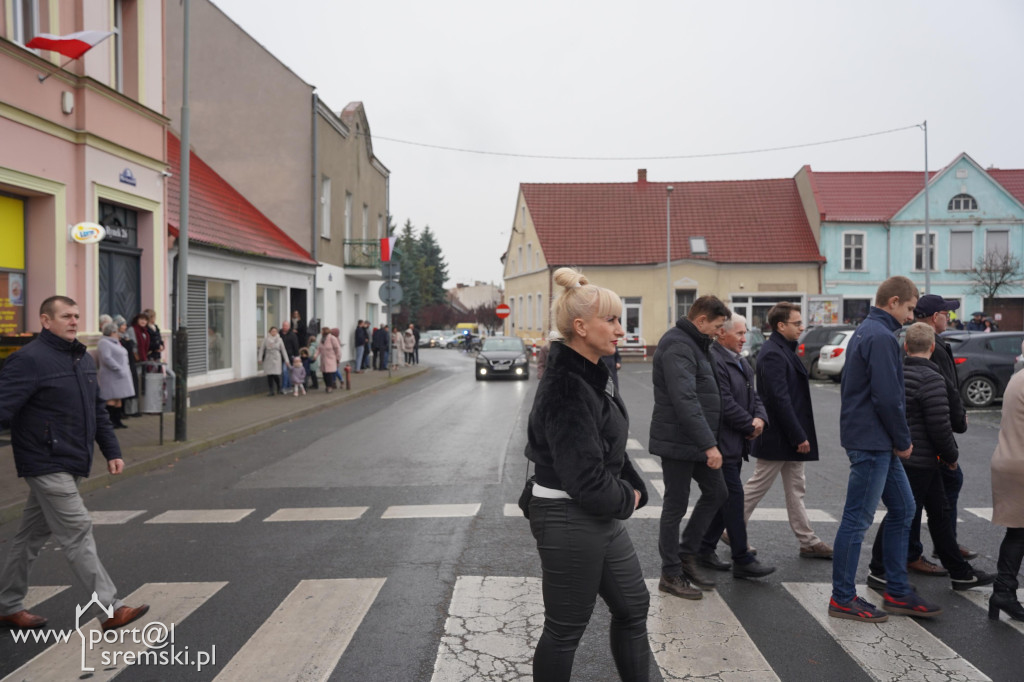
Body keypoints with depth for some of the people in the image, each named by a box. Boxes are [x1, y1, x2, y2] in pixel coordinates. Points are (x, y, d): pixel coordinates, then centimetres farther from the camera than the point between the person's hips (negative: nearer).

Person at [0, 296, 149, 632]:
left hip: (71, 465, 8)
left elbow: (98, 410, 19)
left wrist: (112, 451, 16)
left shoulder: (84, 359, 13)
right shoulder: (29, 360, -13)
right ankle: (110, 609, -5)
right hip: (47, 465, -8)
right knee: (77, 533, -8)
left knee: (33, 535, 18)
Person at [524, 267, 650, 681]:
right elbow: (586, 480, -27)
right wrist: (626, 500, -9)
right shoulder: (567, 388, -24)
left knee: (633, 605, 22)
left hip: (603, 517, 10)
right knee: (566, 630, 7)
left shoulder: (593, 376, 7)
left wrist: (634, 489, -1)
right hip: (569, 520, -10)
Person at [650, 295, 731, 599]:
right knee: (676, 506, 1)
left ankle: (686, 555, 25)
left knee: (716, 492, 15)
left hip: (697, 442, 10)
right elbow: (685, 401, -28)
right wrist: (709, 444, -28)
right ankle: (671, 574, 14)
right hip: (678, 441, -10)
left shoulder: (694, 344, 15)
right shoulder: (678, 347, -20)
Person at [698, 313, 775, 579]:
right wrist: (750, 426, -9)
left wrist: (760, 418, -3)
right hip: (723, 443, -10)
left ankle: (705, 549, 24)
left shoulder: (741, 362, 16)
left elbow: (753, 395, 18)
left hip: (736, 443, 10)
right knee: (733, 496, -5)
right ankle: (742, 560, 2)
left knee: (725, 498, 14)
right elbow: (725, 404, -21)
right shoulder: (713, 361, -17)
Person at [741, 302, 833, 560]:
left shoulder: (783, 350, 13)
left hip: (788, 436, 10)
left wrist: (799, 434, 14)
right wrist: (799, 436, -22)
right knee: (757, 486, 2)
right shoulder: (773, 354, -19)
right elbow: (779, 399, -24)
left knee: (796, 489, 13)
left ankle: (808, 542, 21)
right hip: (778, 437, -10)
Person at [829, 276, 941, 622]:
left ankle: (897, 592, 25)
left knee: (903, 510, 16)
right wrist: (903, 441, -8)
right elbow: (888, 397, -22)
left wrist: (898, 440, 15)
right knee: (857, 519, -2)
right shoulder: (882, 338, -16)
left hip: (878, 443, 11)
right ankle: (843, 599, 8)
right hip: (872, 443, -11)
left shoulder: (865, 332, 16)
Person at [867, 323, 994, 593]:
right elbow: (939, 426, -20)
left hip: (900, 456, 9)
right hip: (920, 461, -9)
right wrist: (952, 456, -3)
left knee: (940, 513, 17)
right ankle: (879, 573, 9)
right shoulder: (931, 379, -18)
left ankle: (961, 573, 29)